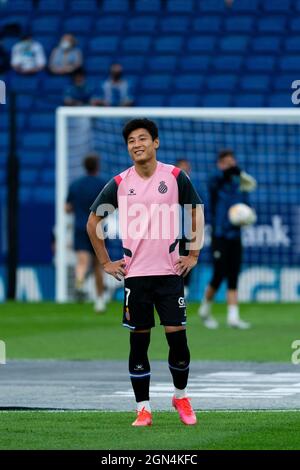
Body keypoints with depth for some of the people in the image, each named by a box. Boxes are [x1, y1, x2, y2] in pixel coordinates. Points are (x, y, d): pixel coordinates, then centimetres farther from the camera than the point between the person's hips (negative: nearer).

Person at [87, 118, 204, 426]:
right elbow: (93, 221, 10)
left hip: (170, 271, -1)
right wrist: (105, 262, 6)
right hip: (135, 274, 1)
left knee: (177, 336, -3)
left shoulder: (175, 177, -2)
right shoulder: (119, 184, 0)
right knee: (139, 341, 2)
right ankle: (143, 408, 8)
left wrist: (193, 255, 5)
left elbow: (197, 213, 10)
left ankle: (181, 396, 18)